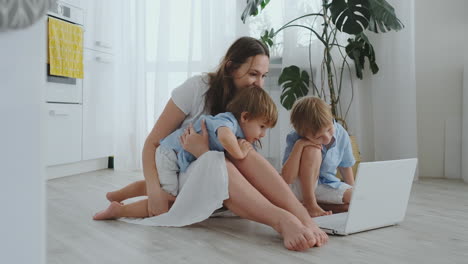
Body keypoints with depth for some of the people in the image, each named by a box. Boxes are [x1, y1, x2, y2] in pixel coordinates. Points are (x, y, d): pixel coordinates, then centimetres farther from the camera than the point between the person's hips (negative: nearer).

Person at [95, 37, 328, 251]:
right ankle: (282, 220, -51)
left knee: (243, 155, -31)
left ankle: (304, 219, -40)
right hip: (179, 176, -3)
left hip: (220, 180, 4)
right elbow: (152, 142, -14)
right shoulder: (196, 88, -15)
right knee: (215, 163, -38)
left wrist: (204, 152, -31)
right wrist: (154, 190, -29)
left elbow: (241, 158, -10)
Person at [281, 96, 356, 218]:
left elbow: (345, 166, 5)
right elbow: (286, 179, -29)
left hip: (328, 186, 4)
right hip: (300, 188, -4)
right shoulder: (295, 139, -22)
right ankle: (309, 204, -22)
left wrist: (352, 192, 8)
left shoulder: (341, 134, -12)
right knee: (312, 149, -31)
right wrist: (298, 146, -35)